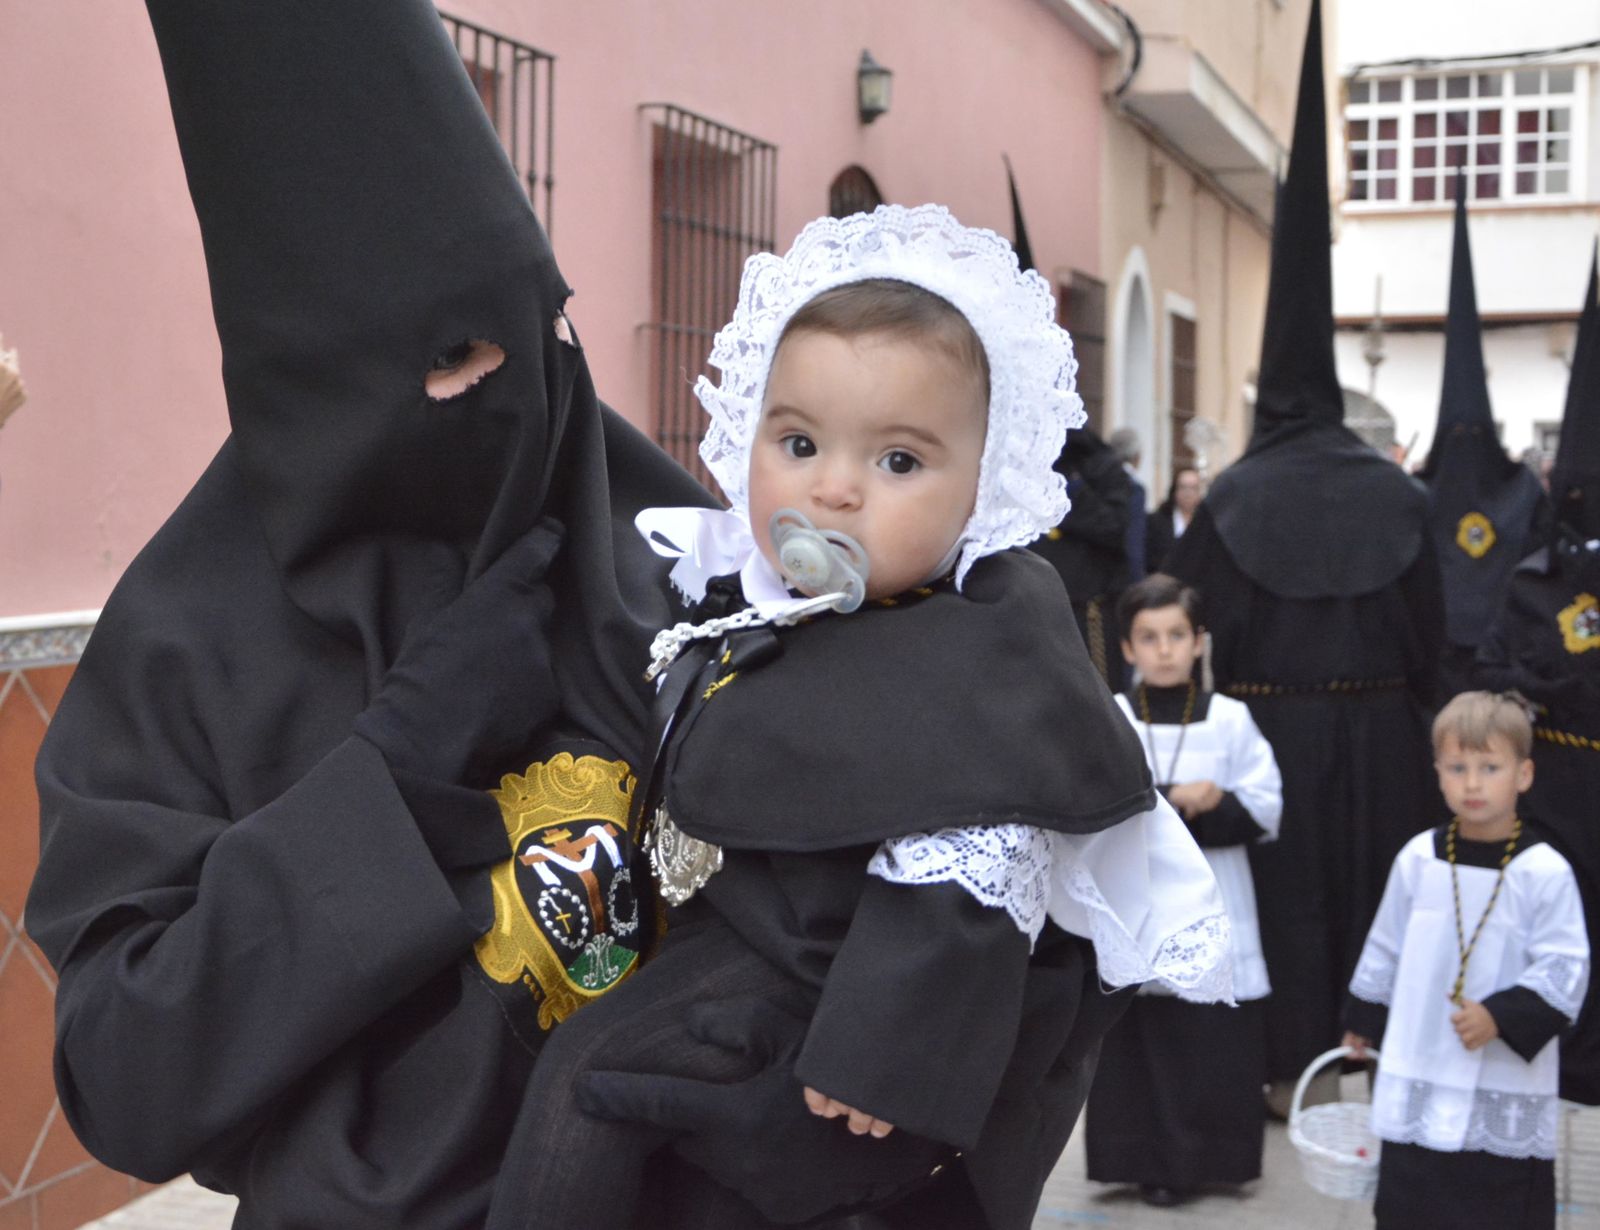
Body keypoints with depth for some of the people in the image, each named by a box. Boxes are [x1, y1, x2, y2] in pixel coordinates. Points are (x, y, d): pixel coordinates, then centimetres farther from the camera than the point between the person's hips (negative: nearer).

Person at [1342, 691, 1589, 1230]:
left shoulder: (1544, 872, -12)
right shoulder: (1418, 859, 0)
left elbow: (1565, 969, -11)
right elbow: (1385, 948, 12)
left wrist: (1501, 1016, -22)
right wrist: (1363, 1018, 20)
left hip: (1507, 1081, -3)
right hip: (1418, 1071, 4)